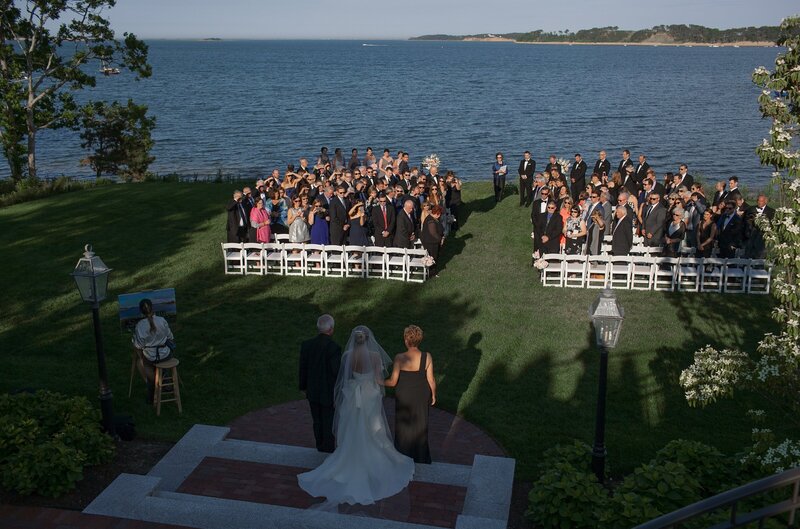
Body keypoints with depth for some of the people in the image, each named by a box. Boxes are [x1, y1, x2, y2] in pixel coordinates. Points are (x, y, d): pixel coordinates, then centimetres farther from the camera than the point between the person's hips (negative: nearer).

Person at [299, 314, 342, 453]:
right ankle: (329, 449, 27)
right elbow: (337, 371, -21)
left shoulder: (306, 345, -8)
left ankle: (321, 447, 36)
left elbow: (303, 368, 0)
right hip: (329, 393, -5)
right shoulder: (334, 347, -24)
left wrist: (304, 387, 14)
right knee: (329, 423, 13)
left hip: (313, 391, 5)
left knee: (318, 422, 21)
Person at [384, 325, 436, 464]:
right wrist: (433, 395, 7)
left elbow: (393, 382, -19)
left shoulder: (400, 358, -25)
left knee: (404, 426, 21)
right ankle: (421, 459, 41)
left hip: (404, 396, -2)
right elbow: (431, 380, -11)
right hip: (422, 396, 2)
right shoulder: (427, 357, -20)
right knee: (420, 426, 24)